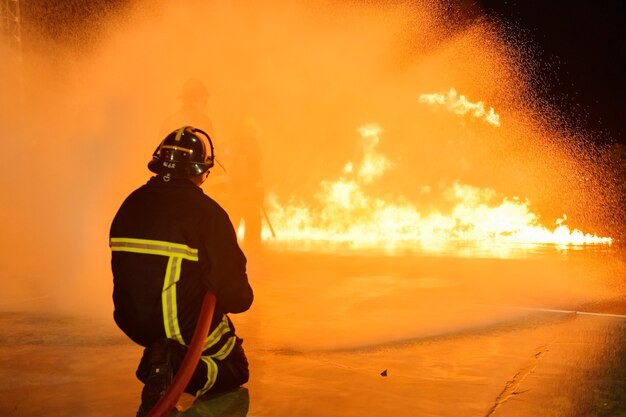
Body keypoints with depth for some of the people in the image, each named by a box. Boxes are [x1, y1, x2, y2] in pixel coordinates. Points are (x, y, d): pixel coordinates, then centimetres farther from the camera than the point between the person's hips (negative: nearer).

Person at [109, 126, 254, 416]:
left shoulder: (131, 204, 3)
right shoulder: (206, 211, -17)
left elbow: (129, 270, 13)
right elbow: (234, 292, -16)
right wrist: (243, 298, 7)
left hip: (132, 322, 7)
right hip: (185, 324, -7)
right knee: (235, 369, 16)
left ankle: (165, 362, 10)